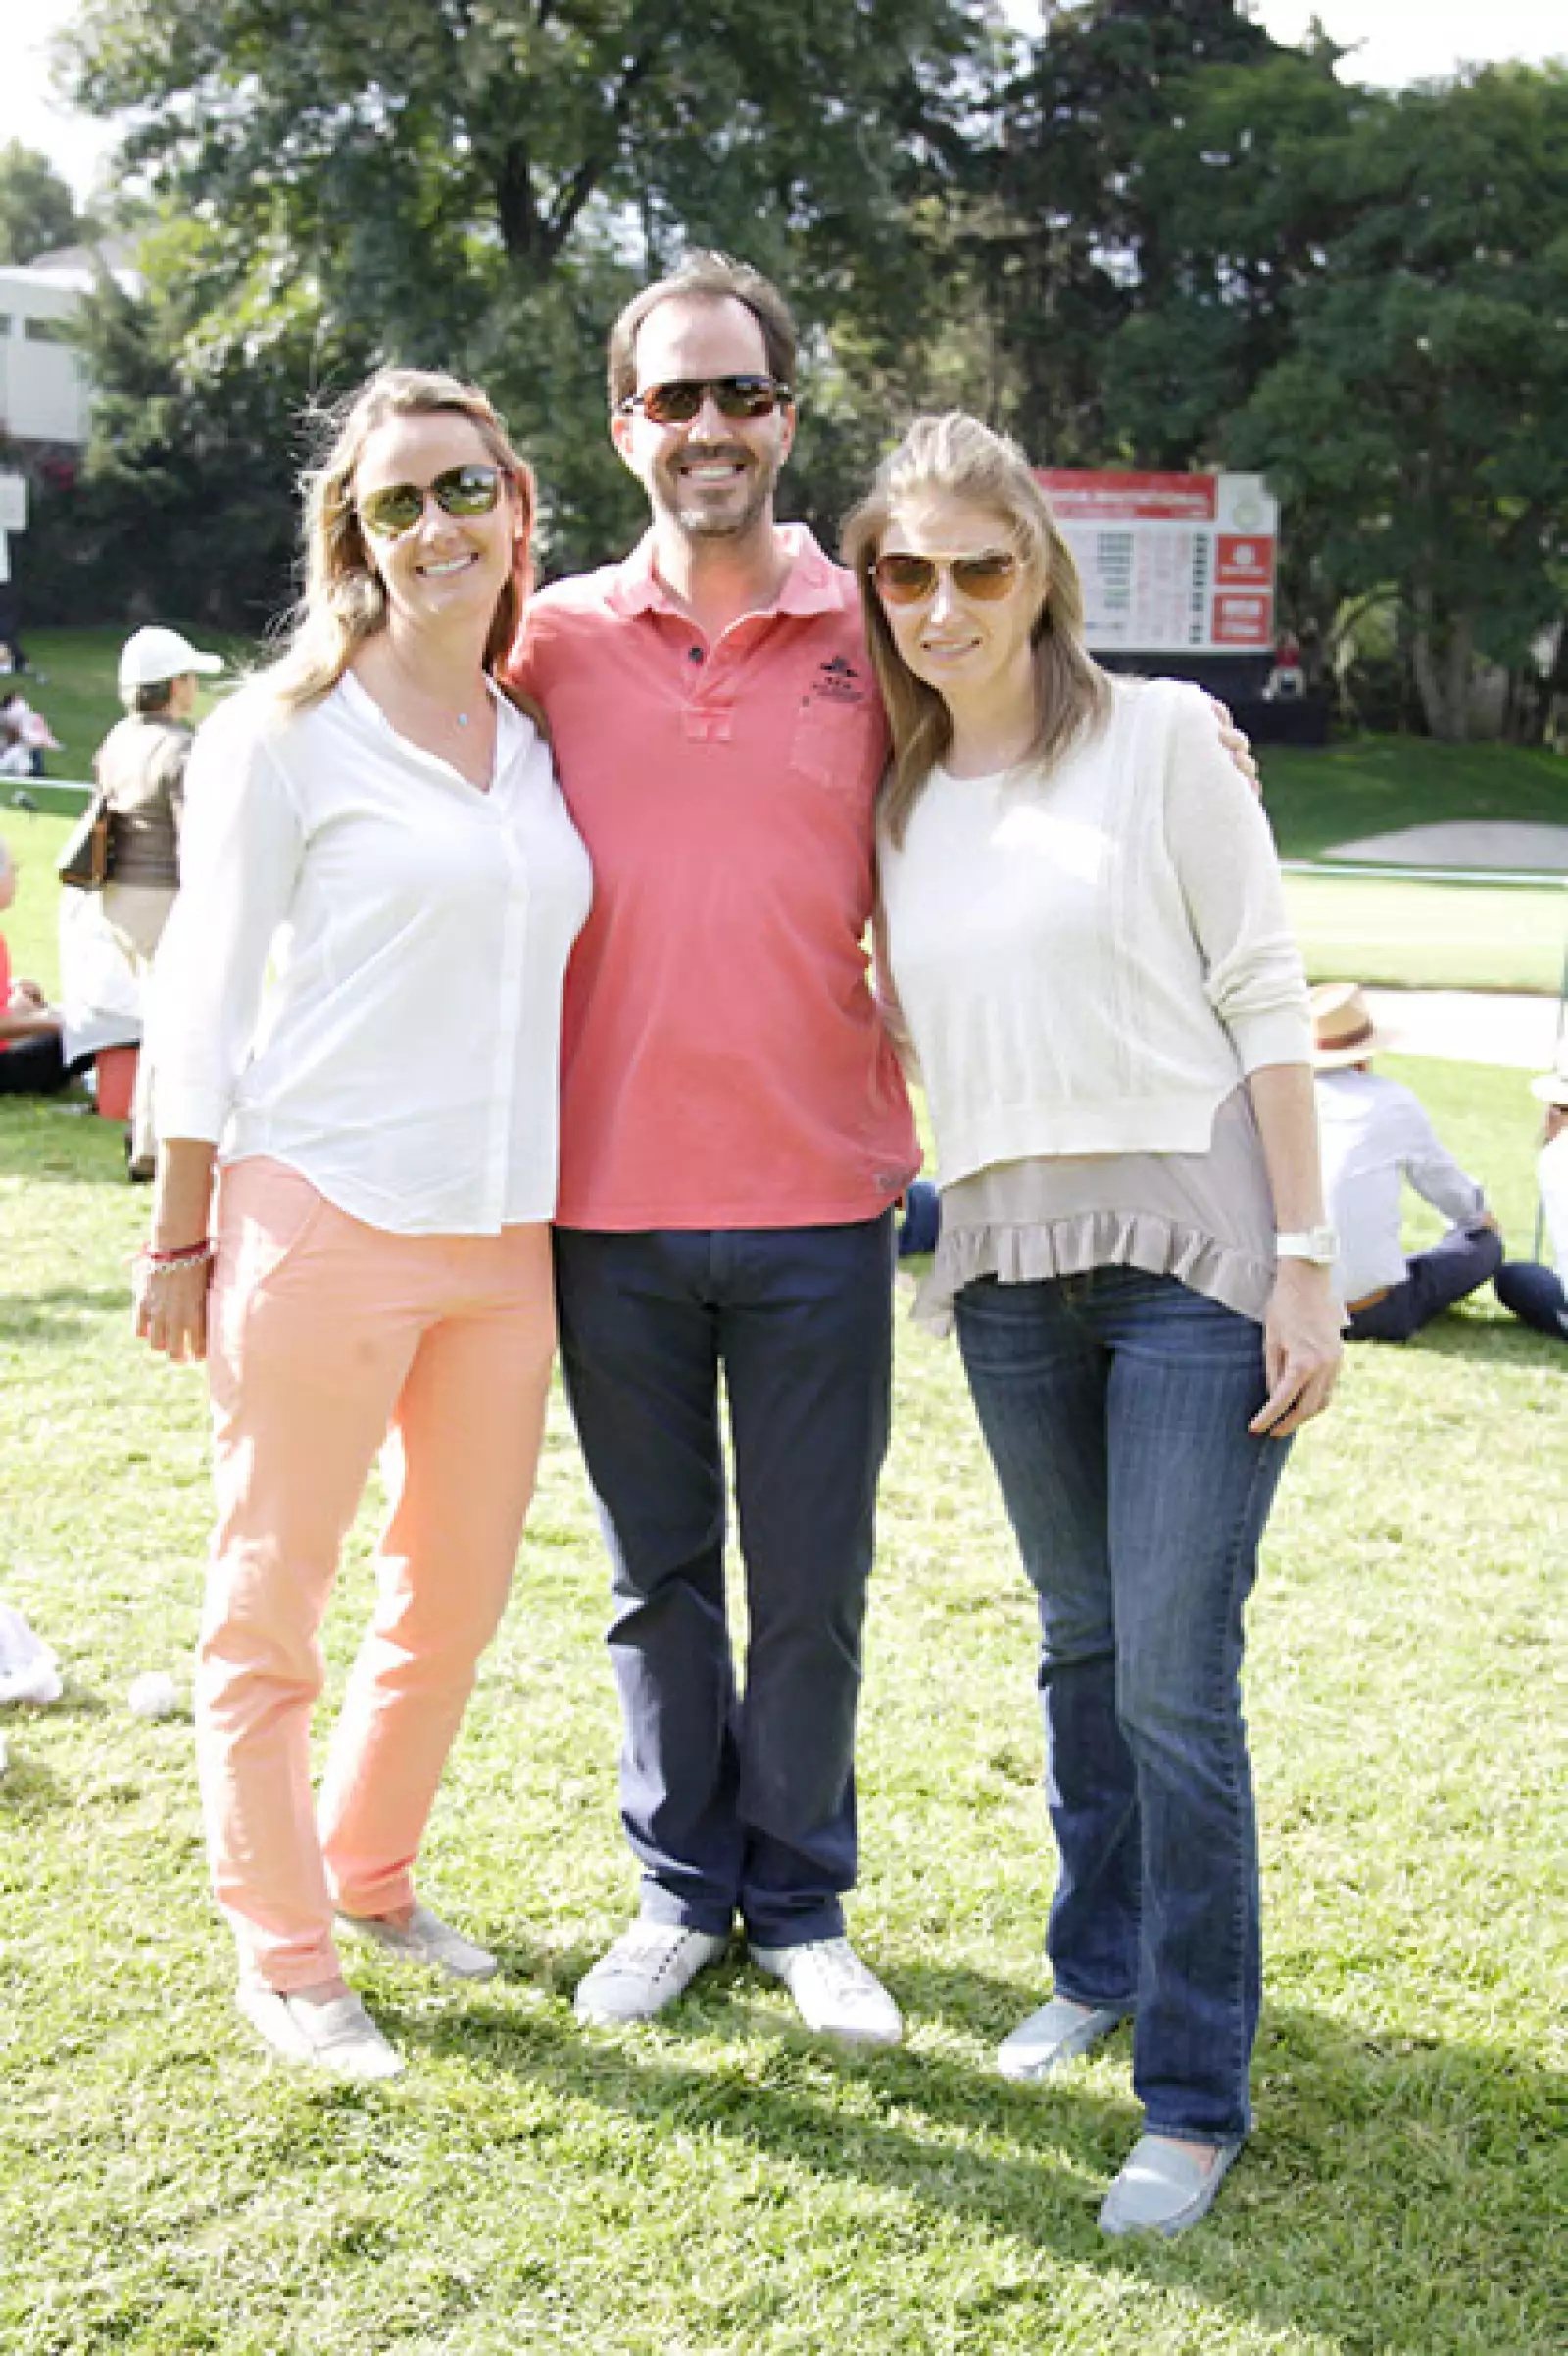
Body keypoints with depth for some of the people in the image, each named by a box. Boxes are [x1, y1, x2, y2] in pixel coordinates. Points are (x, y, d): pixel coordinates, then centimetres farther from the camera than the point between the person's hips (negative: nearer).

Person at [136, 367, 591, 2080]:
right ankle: (282, 1955, 20)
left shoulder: (538, 739, 12)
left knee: (457, 1593, 15)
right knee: (273, 1601, 4)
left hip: (503, 1233, 6)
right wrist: (178, 1235, -4)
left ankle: (371, 1870, 36)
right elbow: (206, 994, -3)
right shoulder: (288, 733, -4)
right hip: (323, 1215, -5)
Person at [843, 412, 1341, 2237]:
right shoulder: (897, 804, 12)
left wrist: (1303, 1259, -9)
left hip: (1191, 1245, -5)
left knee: (1174, 1679, -6)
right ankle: (1099, 1966, 36)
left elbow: (1266, 996, -5)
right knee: (1080, 1643, 16)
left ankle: (1196, 2097, 6)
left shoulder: (1161, 735, -2)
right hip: (1008, 1261, 5)